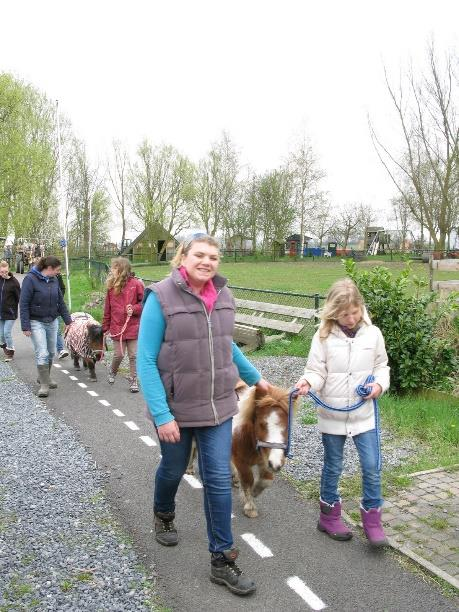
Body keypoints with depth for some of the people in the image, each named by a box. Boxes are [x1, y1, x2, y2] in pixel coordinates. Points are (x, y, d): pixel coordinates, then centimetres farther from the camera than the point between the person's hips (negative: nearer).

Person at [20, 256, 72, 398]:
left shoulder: (54, 280, 4)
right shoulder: (30, 279, -13)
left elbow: (60, 302, 12)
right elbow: (24, 304, -13)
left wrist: (67, 320, 11)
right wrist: (25, 326, -16)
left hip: (52, 321, 6)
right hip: (36, 322, -6)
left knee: (51, 352, 12)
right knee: (42, 353, -11)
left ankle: (45, 377, 31)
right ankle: (44, 384, -1)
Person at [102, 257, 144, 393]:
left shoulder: (136, 284, -6)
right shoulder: (111, 286, 6)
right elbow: (107, 309, 9)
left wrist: (134, 309, -17)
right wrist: (106, 327, 11)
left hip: (133, 327, -2)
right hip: (117, 328, 2)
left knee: (133, 355, 4)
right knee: (118, 355, 6)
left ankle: (133, 381, 17)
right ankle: (112, 372, 35)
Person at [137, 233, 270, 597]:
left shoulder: (223, 296, -1)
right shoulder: (161, 297, -16)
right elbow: (146, 361, -17)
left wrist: (254, 378, 23)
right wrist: (161, 415, -22)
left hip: (219, 406, 3)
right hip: (175, 408, -3)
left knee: (219, 480, 3)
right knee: (173, 470, 20)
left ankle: (222, 560, 19)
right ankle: (163, 515, 53)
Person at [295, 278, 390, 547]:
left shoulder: (373, 334, -2)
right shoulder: (324, 336, -8)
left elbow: (382, 366, 9)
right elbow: (317, 371, -7)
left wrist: (379, 384, -10)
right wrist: (307, 382, -28)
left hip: (364, 414, 1)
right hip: (332, 414, -1)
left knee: (372, 467, 2)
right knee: (333, 467, 14)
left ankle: (372, 519, 22)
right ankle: (330, 516, 33)